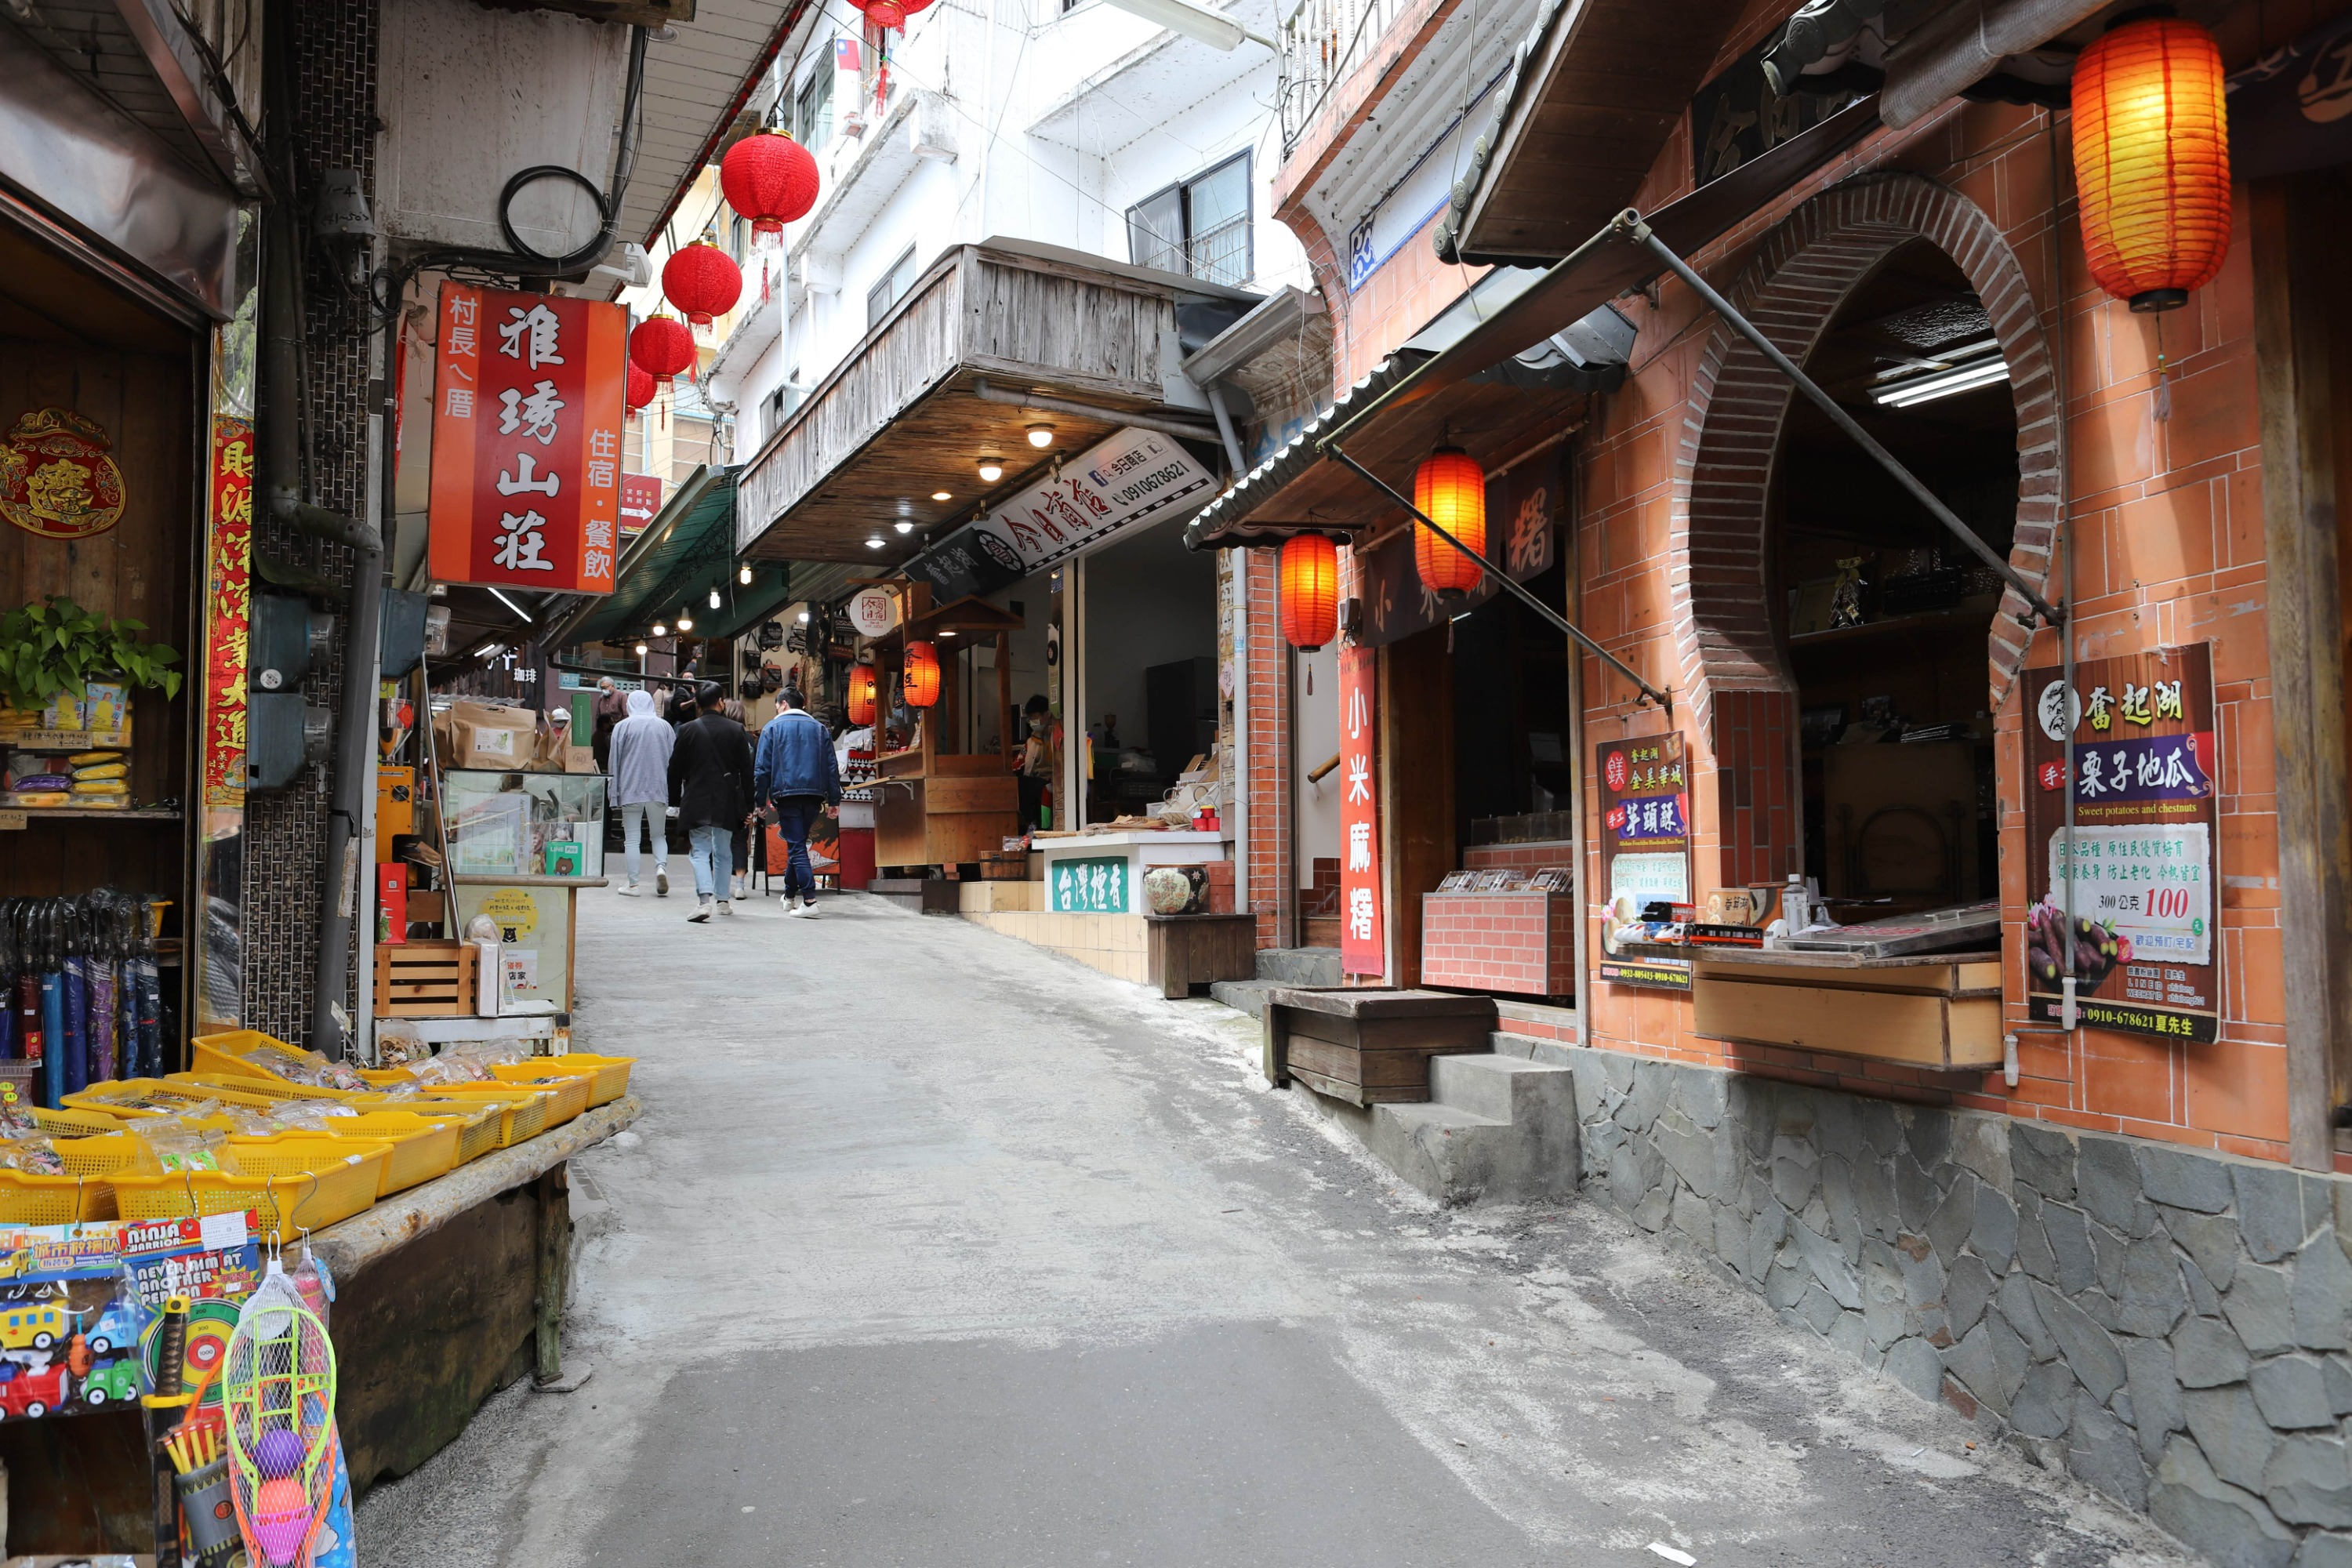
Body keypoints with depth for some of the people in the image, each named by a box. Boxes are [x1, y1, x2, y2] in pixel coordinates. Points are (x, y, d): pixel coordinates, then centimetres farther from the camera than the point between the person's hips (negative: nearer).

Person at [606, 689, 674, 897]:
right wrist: (671, 792, 17)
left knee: (631, 839, 3)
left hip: (631, 788, -2)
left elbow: (614, 761, 2)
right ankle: (661, 866, -13)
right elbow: (673, 760, 9)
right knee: (659, 835, 12)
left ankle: (633, 884, 2)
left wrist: (614, 792, 8)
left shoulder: (622, 726, 0)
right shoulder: (664, 726, 5)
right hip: (659, 789, 2)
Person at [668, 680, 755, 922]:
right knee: (723, 851, 15)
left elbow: (675, 770, 2)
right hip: (727, 802, 2)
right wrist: (748, 806, 7)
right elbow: (746, 771, 1)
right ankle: (724, 900, 21)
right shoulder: (736, 730, -1)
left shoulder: (687, 730, -3)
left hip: (696, 802, -2)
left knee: (700, 850, -1)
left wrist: (675, 801, 12)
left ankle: (704, 900, -18)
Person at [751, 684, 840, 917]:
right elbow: (831, 766, 10)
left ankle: (809, 899, -15)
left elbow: (762, 767, 0)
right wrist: (834, 799, 11)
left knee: (796, 846, -5)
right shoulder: (819, 727, 15)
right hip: (814, 796, 4)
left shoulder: (773, 727, 5)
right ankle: (789, 895, 26)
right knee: (797, 843, 18)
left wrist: (761, 800, 3)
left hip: (786, 795, -4)